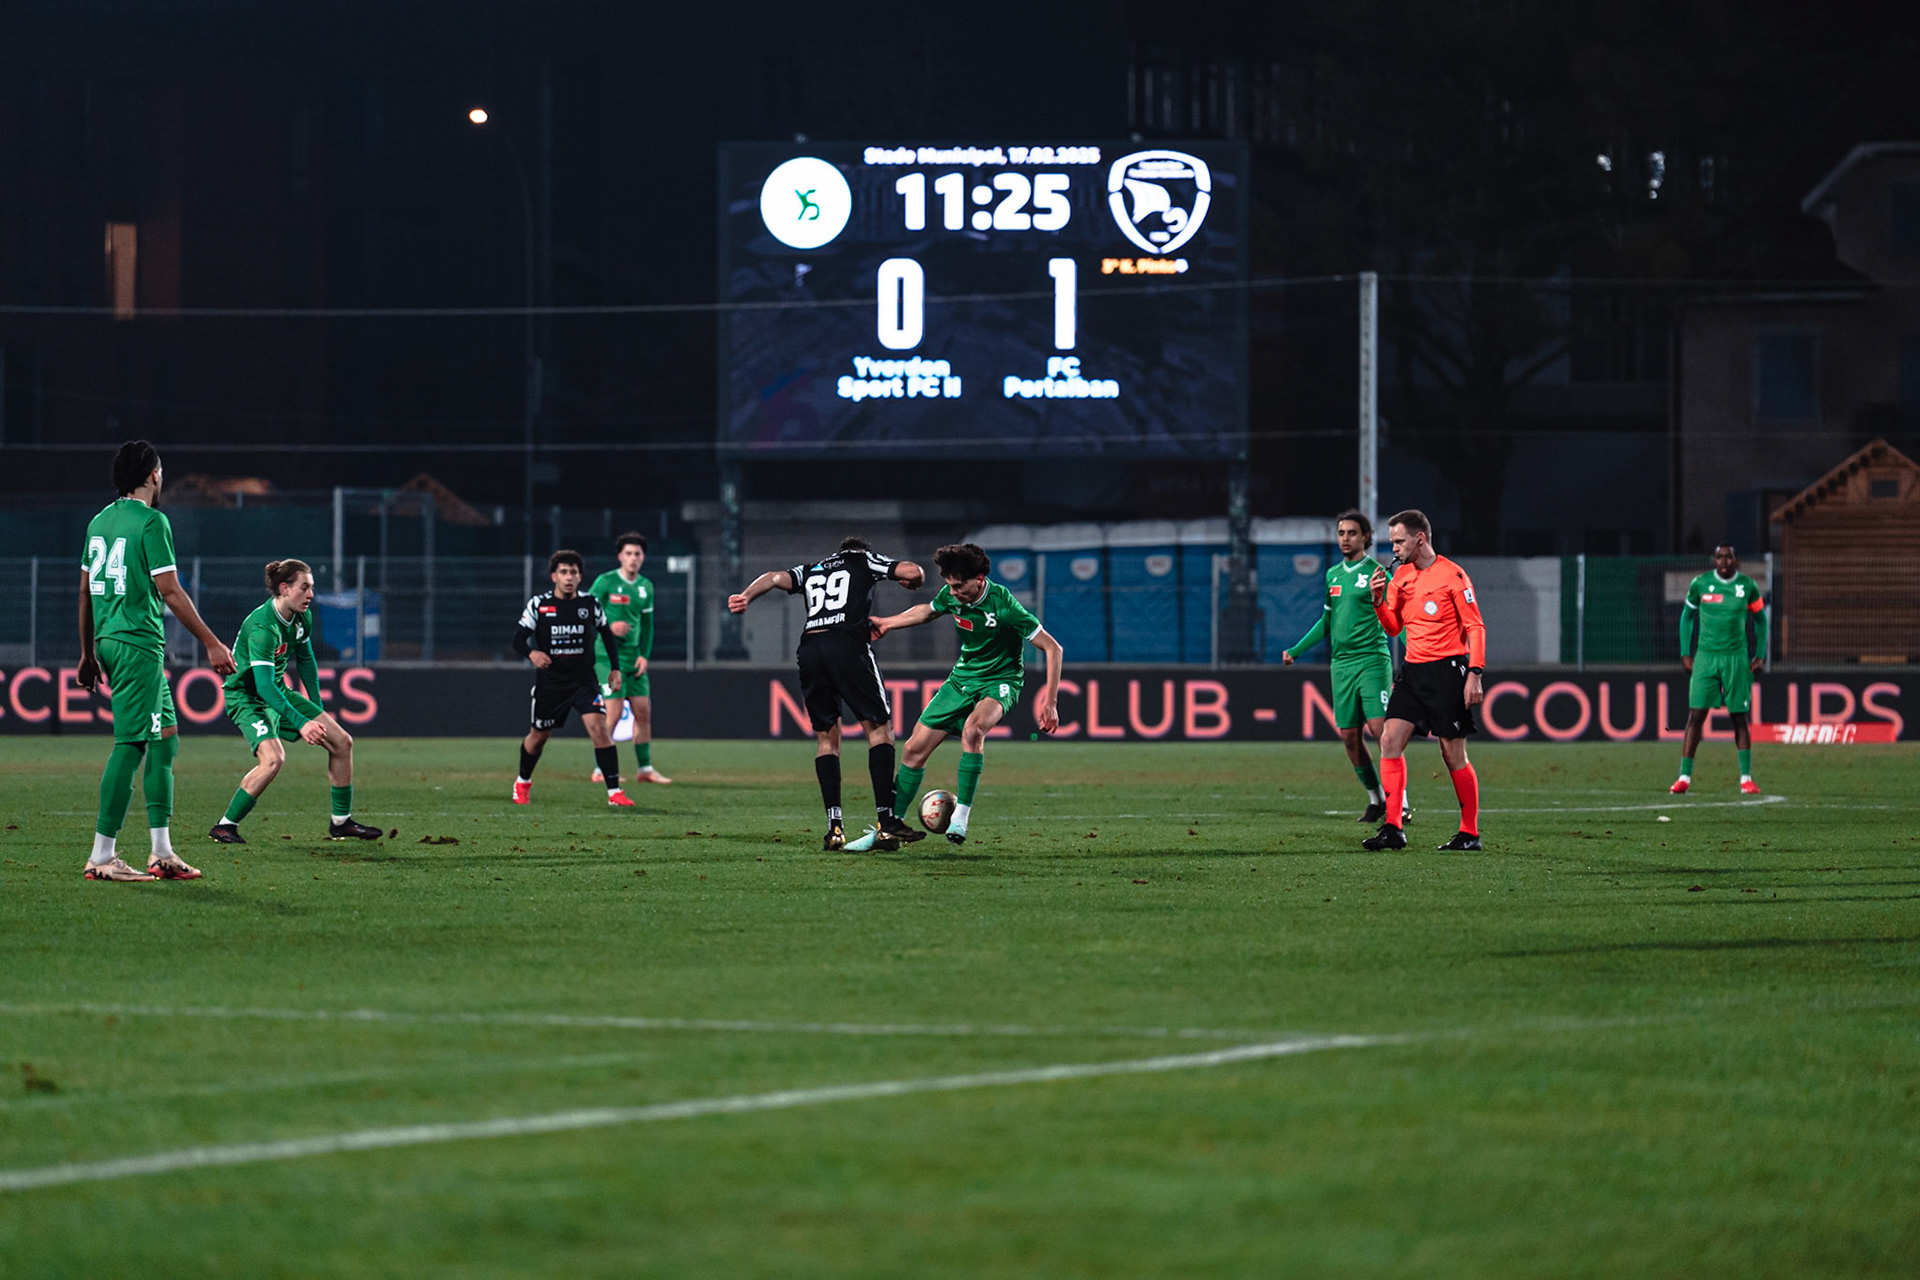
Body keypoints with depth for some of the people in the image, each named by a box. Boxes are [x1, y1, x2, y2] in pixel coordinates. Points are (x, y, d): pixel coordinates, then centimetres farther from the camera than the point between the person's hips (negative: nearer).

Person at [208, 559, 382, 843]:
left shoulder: (302, 618, -3)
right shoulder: (262, 626, -30)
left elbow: (305, 659, 16)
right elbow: (263, 685, -35)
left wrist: (317, 709, 17)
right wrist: (302, 723, -40)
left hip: (278, 692, 9)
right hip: (246, 697, -9)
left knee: (342, 742, 3)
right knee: (273, 758, -31)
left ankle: (341, 822, 16)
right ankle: (225, 826, -18)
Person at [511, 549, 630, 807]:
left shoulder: (590, 604, -1)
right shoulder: (538, 604, -6)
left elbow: (607, 634, 14)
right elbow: (518, 639, -8)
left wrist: (615, 668, 9)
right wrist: (531, 653, -30)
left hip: (584, 680, 0)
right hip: (549, 682, 0)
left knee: (599, 727, -18)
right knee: (538, 736, 12)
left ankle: (614, 791, -17)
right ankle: (523, 783, 41)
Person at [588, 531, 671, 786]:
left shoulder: (646, 586, 11)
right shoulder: (605, 582, -7)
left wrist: (645, 655, 7)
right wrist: (608, 628, -19)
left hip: (634, 657, 6)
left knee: (643, 711, 4)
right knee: (613, 712, -12)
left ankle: (645, 769, 13)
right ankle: (600, 770, -4)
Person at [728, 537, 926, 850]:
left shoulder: (811, 570, 29)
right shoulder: (865, 560, 20)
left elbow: (776, 578, 12)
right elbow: (913, 572, 10)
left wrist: (746, 596, -2)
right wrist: (913, 581, 32)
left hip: (809, 648, 4)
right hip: (847, 644, -4)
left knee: (826, 738, 11)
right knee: (878, 727, 4)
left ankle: (835, 826, 0)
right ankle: (885, 819, -5)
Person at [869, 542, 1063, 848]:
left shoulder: (1003, 606, -26)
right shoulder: (952, 596, -8)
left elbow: (1052, 648, -22)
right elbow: (928, 611, 20)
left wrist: (1050, 703, -24)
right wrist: (887, 624, 24)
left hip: (999, 681, -6)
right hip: (962, 678, 6)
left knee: (973, 728, -38)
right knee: (915, 750, 1)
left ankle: (961, 816, -32)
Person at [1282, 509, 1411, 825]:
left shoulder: (1376, 573, -3)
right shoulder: (1333, 575, 15)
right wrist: (1295, 650, 24)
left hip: (1372, 660, -6)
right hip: (1341, 663, 6)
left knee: (1380, 728, -15)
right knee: (1349, 736, 3)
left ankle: (1401, 804, -13)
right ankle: (1375, 801, 15)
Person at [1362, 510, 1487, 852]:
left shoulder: (1451, 575, -8)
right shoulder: (1400, 576, 11)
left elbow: (1475, 627, -9)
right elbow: (1393, 627, 18)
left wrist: (1474, 674, -17)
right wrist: (1378, 600, -1)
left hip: (1447, 670, -7)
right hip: (1413, 670, 7)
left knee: (1453, 754, -3)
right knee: (1390, 741, -5)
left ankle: (1470, 833, 7)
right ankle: (1393, 829, -5)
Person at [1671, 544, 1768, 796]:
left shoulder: (1747, 586, 1)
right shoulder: (1700, 584, 0)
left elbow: (1760, 620, 12)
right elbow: (1687, 616, 12)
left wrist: (1760, 655, 5)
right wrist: (1685, 653, 6)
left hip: (1737, 658, 0)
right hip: (1705, 656, 0)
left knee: (1739, 717, 1)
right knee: (1696, 715, -6)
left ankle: (1746, 778, 7)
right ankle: (1684, 777, -4)